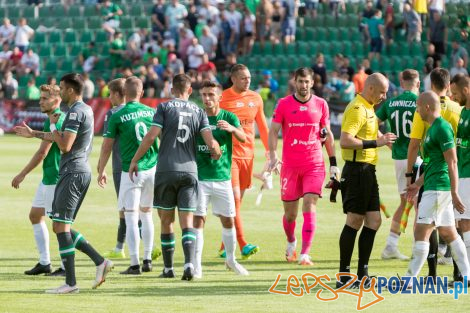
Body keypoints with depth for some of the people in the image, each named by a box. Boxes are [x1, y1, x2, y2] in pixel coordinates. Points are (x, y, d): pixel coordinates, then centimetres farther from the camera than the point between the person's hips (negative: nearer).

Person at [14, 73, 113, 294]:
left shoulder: (76, 112, -15)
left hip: (72, 173, -10)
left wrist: (52, 125, -5)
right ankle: (100, 261, 6)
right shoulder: (85, 110, 17)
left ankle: (70, 282, -8)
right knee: (61, 227, 13)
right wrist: (33, 134, 34)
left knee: (60, 226, -7)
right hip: (80, 171, 10)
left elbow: (64, 145, -21)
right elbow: (64, 137, 30)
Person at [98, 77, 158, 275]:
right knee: (146, 214, 18)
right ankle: (147, 260, 20)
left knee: (131, 218, -2)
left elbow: (107, 147, -1)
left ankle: (135, 264, -8)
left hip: (130, 172, -4)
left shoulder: (117, 116, -6)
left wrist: (101, 171, 11)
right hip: (152, 168, 4)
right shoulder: (151, 112, 4)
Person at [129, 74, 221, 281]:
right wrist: (216, 152, 21)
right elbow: (210, 142, -1)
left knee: (166, 221, 8)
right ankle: (189, 263, -20)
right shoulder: (198, 112, 7)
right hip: (189, 171, 1)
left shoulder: (165, 107, 0)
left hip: (166, 171, -1)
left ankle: (168, 268, 13)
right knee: (187, 222, -1)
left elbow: (151, 136, -8)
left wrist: (134, 160, 0)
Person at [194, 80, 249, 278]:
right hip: (199, 177, -1)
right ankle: (197, 265, -3)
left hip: (222, 177, 1)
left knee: (228, 220, 9)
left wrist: (232, 129, -37)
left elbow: (243, 138, -17)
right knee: (198, 220, -7)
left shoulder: (228, 117, -1)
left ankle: (231, 259, 29)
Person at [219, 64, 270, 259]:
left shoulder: (255, 99, 9)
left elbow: (262, 127, 18)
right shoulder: (223, 98, -6)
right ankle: (243, 245, -18)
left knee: (237, 200, 10)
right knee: (234, 199, -13)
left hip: (248, 154, 6)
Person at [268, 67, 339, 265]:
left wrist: (333, 163, 10)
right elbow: (273, 131, 1)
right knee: (290, 212, 6)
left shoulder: (321, 104, 6)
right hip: (290, 165, 0)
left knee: (309, 205, -14)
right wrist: (273, 155, -15)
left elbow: (328, 134, 12)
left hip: (314, 165, 0)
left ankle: (305, 254, -18)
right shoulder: (284, 104, 2)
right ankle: (291, 243, 37)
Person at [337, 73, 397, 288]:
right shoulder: (357, 109, -15)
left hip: (367, 171, 10)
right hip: (357, 171, -10)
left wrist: (381, 139, 10)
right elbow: (345, 141, -25)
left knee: (373, 221, 8)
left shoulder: (367, 108, 17)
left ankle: (362, 275, 12)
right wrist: (375, 143, -22)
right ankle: (344, 276, -3)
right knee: (354, 221, -7)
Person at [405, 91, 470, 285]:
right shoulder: (433, 128, 17)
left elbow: (452, 162, -18)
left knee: (421, 231, -10)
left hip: (438, 188, -10)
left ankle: (410, 279, -10)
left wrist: (454, 194, -21)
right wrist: (418, 184, 30)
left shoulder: (442, 128, -14)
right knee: (448, 232, 11)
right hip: (434, 187, 10)